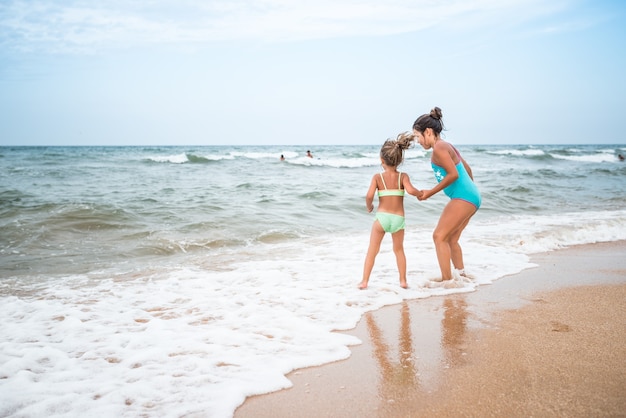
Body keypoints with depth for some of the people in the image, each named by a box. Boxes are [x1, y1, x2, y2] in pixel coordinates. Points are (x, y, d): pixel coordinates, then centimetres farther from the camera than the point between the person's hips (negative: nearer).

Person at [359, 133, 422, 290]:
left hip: (382, 217, -1)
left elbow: (369, 195, -15)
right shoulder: (403, 176, -2)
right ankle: (403, 280, 21)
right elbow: (410, 190, -20)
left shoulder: (377, 177, -3)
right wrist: (420, 193, 0)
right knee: (399, 249, 22)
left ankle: (364, 281, 10)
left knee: (372, 250, 11)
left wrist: (369, 206, 4)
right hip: (398, 219, 1)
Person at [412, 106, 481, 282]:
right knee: (451, 239, 16)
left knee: (439, 236, -8)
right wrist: (471, 187, 36)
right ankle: (461, 275, 22)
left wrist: (430, 193, -15)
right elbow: (466, 168, 24)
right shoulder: (446, 146, 17)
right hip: (470, 196, 10)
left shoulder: (439, 148, -13)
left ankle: (447, 280, -6)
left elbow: (453, 174, -21)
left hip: (463, 197, -10)